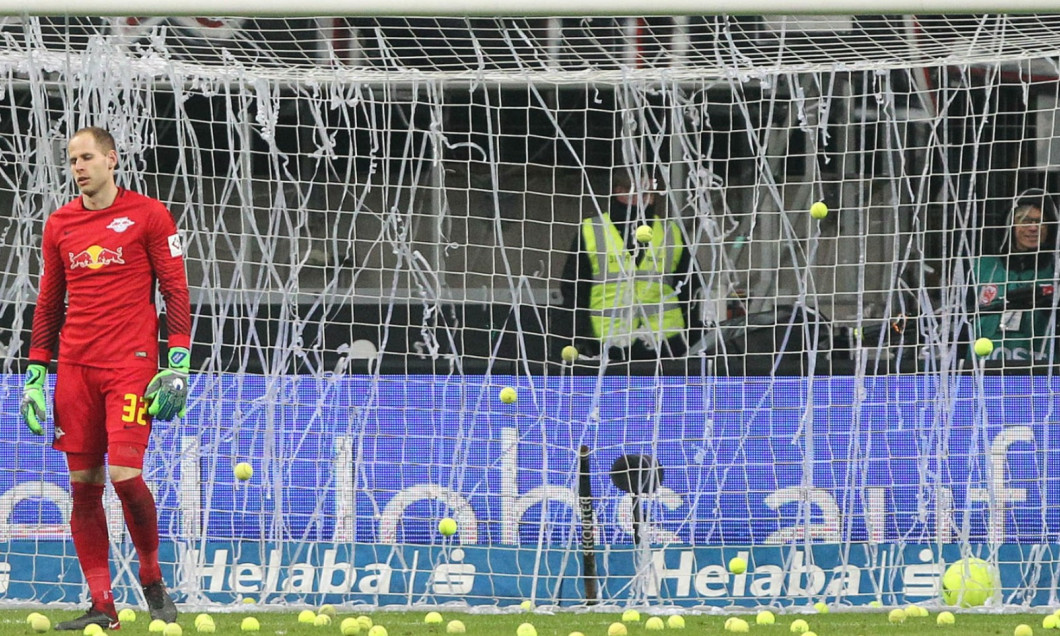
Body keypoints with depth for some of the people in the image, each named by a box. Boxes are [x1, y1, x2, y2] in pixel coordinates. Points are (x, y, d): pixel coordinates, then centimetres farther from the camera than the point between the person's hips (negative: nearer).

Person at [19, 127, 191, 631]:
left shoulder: (148, 215, 1)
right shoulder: (59, 224, 13)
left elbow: (175, 289, 0)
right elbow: (48, 301, 18)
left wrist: (178, 359, -9)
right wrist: (36, 372, 12)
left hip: (131, 363, -5)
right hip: (74, 365, 5)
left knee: (124, 474, -16)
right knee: (83, 485, 0)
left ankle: (152, 579, 7)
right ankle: (101, 606, 4)